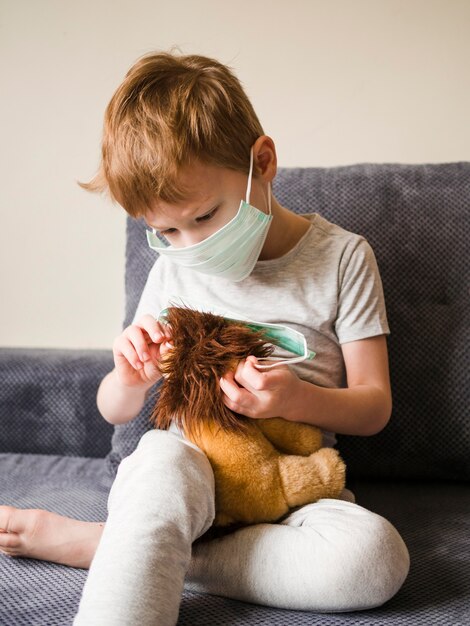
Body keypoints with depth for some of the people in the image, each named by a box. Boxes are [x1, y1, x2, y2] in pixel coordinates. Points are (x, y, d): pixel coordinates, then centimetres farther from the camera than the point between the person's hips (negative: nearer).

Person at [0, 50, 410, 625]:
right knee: (162, 455, -37)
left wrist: (297, 400, -21)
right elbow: (113, 411, 12)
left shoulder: (341, 257, -1)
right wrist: (132, 379, -13)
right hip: (186, 468, 0)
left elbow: (374, 405, 0)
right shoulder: (173, 272, 7)